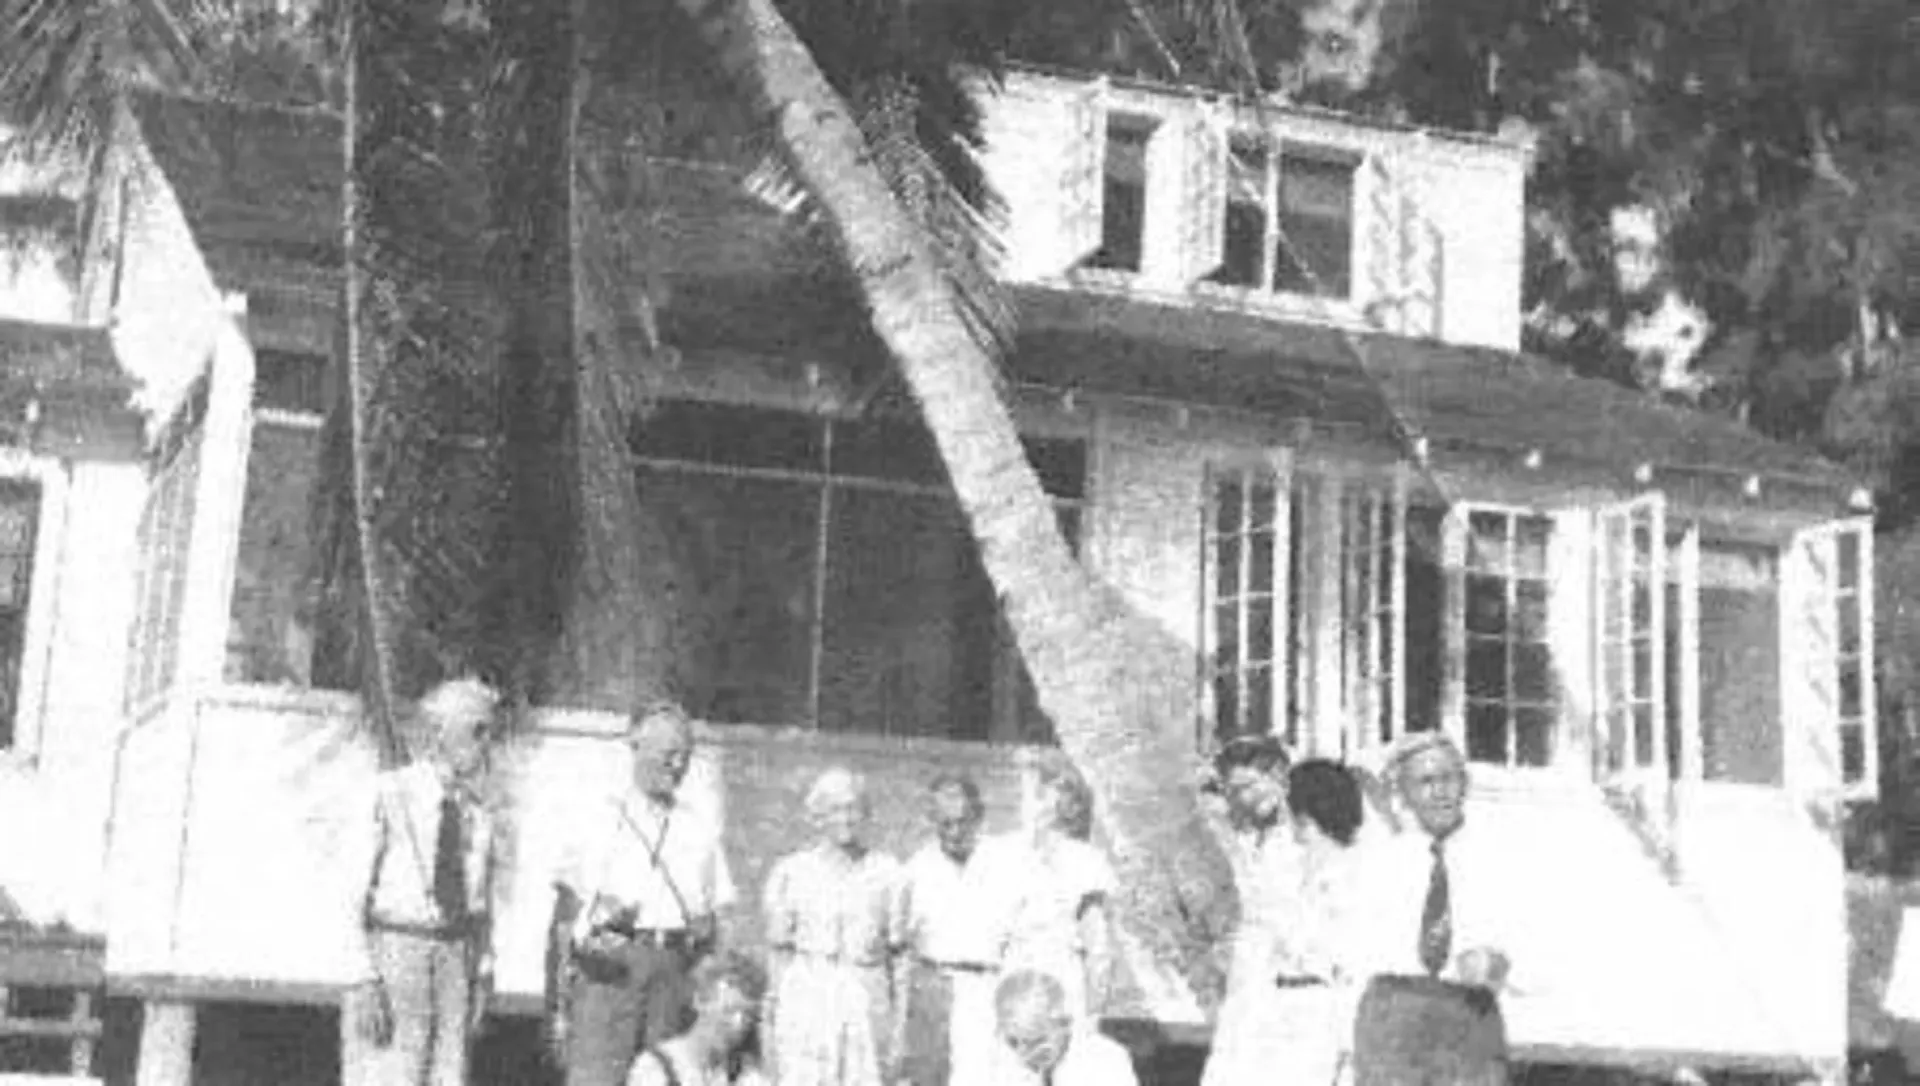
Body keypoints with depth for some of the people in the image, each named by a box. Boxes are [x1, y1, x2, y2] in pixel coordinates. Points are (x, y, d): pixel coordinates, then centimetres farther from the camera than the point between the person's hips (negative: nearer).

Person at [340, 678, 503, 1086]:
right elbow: (351, 893, -11)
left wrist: (482, 977, 13)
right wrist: (364, 982, -17)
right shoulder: (389, 794, -8)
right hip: (392, 951, -5)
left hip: (454, 956, 5)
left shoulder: (475, 811, 8)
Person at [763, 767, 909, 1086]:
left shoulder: (886, 872, 5)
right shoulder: (792, 872, 3)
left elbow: (897, 955, 8)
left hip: (867, 1003, 1)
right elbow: (781, 952, 6)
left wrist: (897, 1028, 7)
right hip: (807, 998, -1)